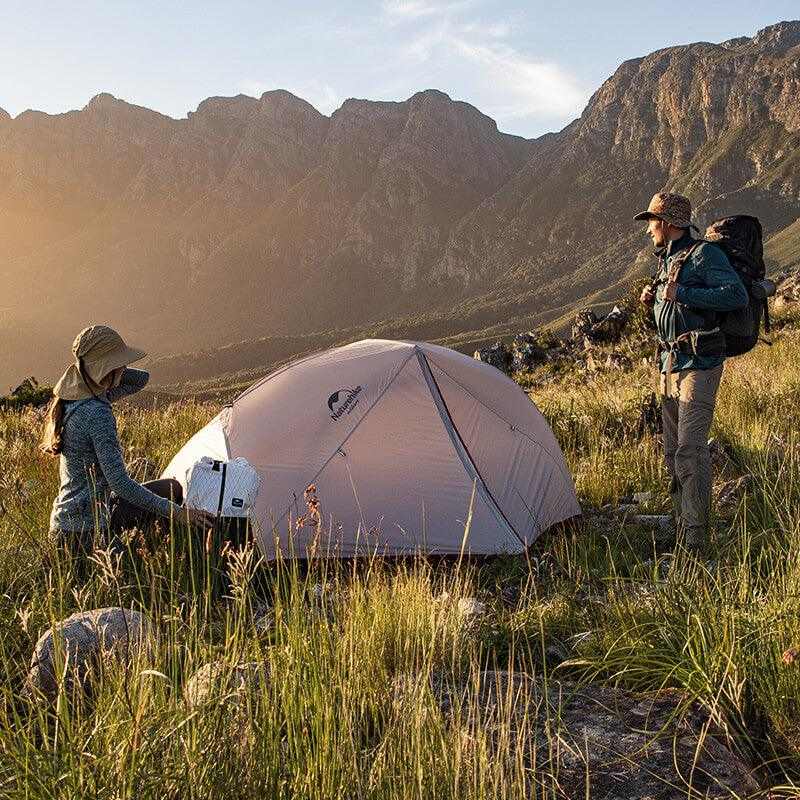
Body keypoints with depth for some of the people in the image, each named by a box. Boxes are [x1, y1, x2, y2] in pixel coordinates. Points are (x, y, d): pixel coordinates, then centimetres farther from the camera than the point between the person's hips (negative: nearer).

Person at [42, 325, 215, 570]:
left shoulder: (70, 396, 5)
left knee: (175, 489, 15)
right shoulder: (97, 414, -24)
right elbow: (120, 482, -28)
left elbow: (141, 379, 15)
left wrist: (94, 373, -2)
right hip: (86, 530, -10)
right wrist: (176, 512, -24)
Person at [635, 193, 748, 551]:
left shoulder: (704, 254, -10)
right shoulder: (668, 259, 17)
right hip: (670, 363, 10)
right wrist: (654, 299, 9)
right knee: (673, 451, 13)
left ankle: (696, 540, -9)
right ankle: (682, 530, 23)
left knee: (690, 450, -14)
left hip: (699, 363, -10)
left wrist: (681, 293, -22)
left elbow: (737, 295, -21)